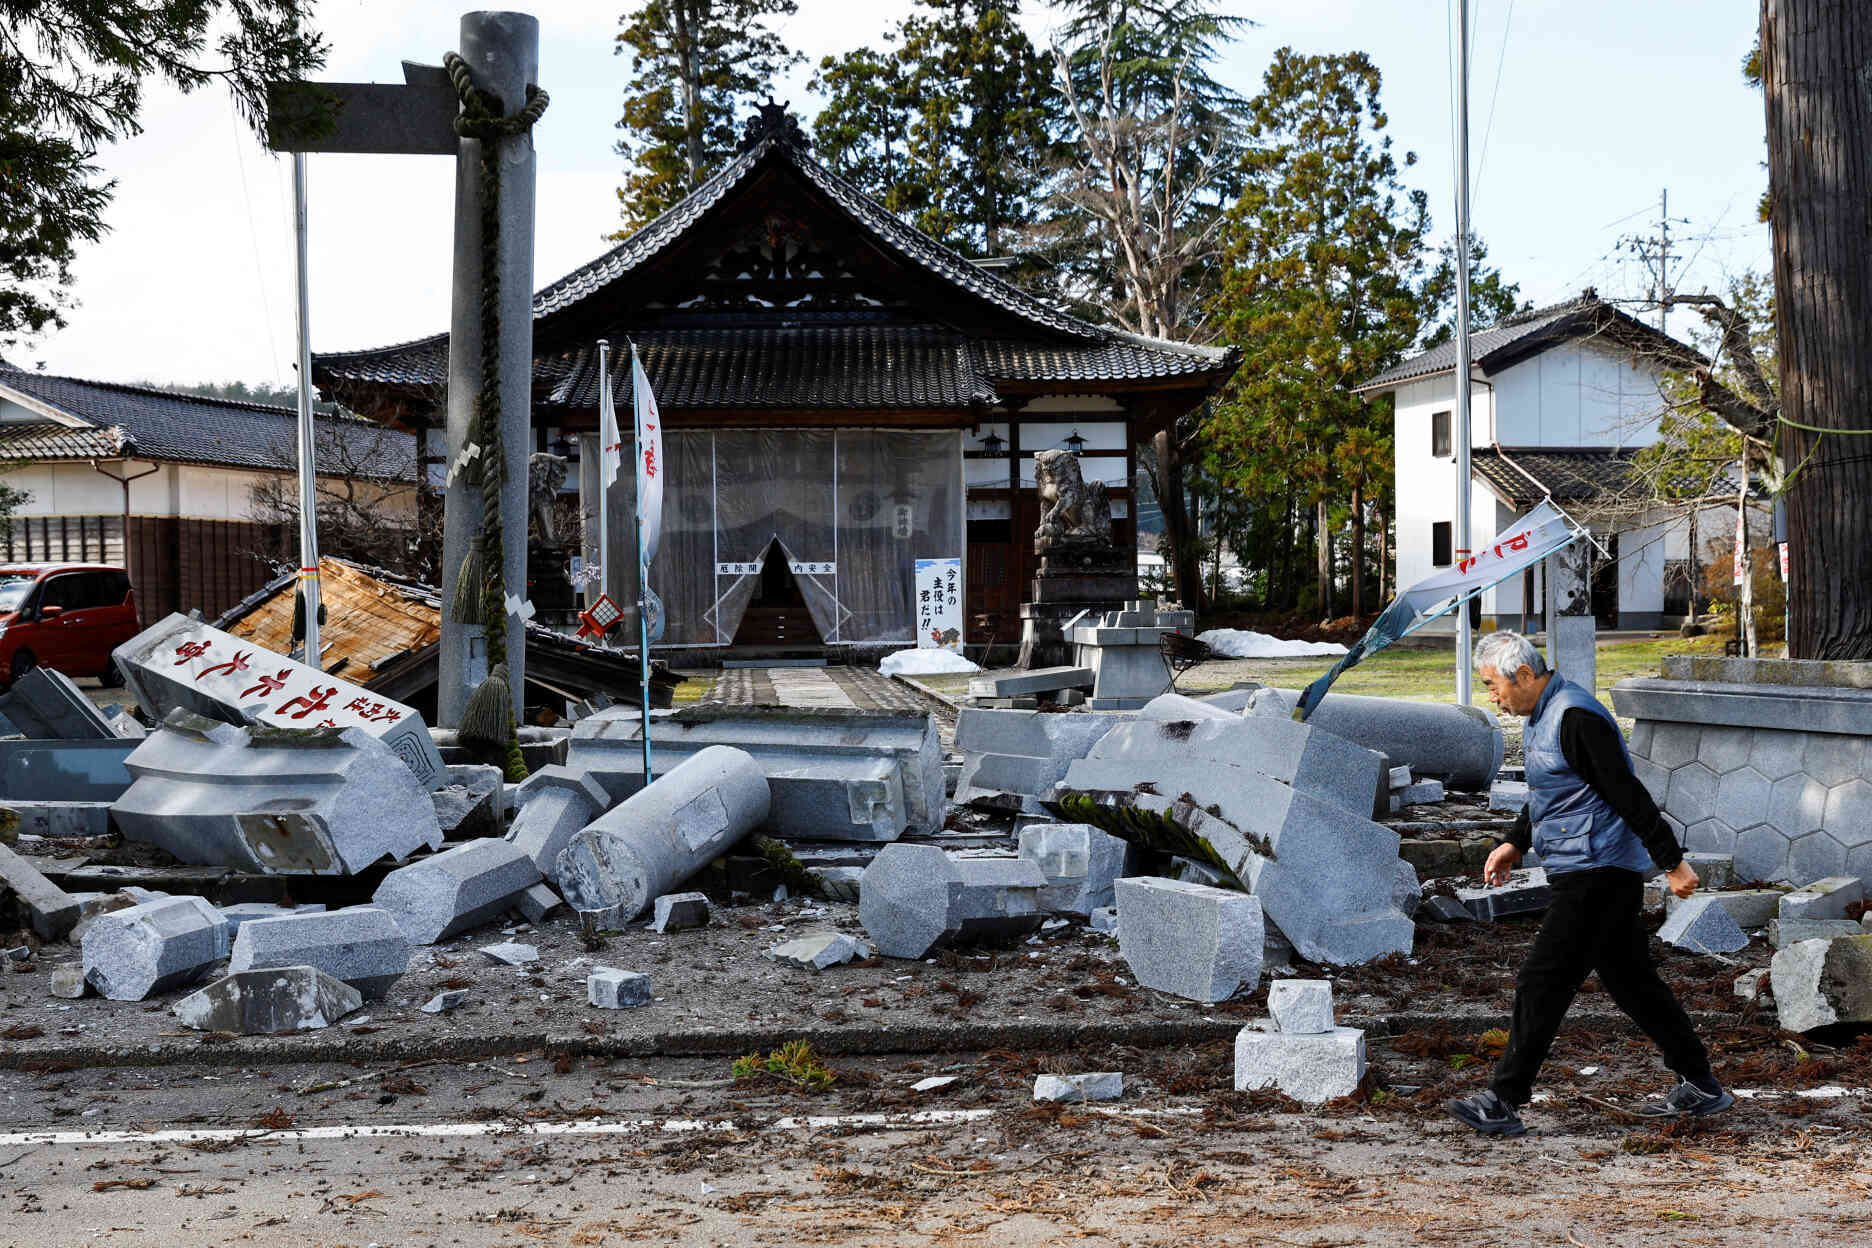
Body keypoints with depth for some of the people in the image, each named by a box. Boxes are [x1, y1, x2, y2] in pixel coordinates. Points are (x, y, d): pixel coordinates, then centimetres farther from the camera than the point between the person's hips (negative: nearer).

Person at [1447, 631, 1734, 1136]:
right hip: (1586, 872, 11)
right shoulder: (1543, 716, 14)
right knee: (1631, 981, 15)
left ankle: (1503, 1102, -5)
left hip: (1596, 873, -11)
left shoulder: (1576, 718, -19)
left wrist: (1672, 862, -19)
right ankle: (1701, 1086, 22)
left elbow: (1629, 795, -20)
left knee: (1541, 984, -8)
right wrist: (1515, 843, 16)